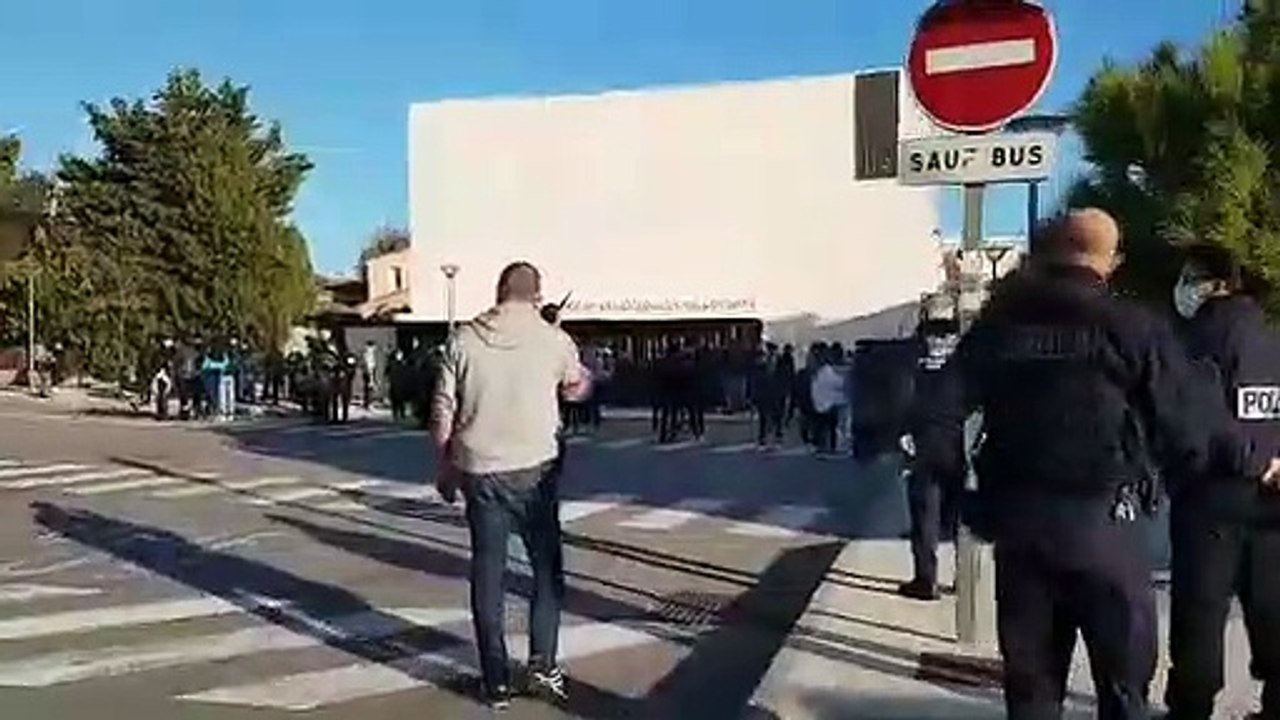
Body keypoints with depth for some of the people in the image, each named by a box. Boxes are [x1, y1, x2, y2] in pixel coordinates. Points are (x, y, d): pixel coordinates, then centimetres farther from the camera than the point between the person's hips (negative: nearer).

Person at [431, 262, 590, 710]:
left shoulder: (463, 339, -2)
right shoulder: (553, 339, -3)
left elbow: (442, 411, 0)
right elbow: (578, 388, 15)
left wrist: (445, 468, 11)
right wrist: (585, 380, 35)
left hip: (479, 471, 1)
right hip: (533, 469, -1)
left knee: (487, 574, 9)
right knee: (547, 568, 15)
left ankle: (496, 682, 14)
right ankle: (543, 666, 11)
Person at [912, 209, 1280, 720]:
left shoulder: (996, 329, 3)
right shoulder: (1131, 327, -6)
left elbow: (936, 423, -1)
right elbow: (1188, 426, -7)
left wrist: (962, 478, 14)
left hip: (1018, 520, 3)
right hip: (1101, 521, -3)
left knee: (1030, 678, 15)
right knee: (1123, 677, 13)